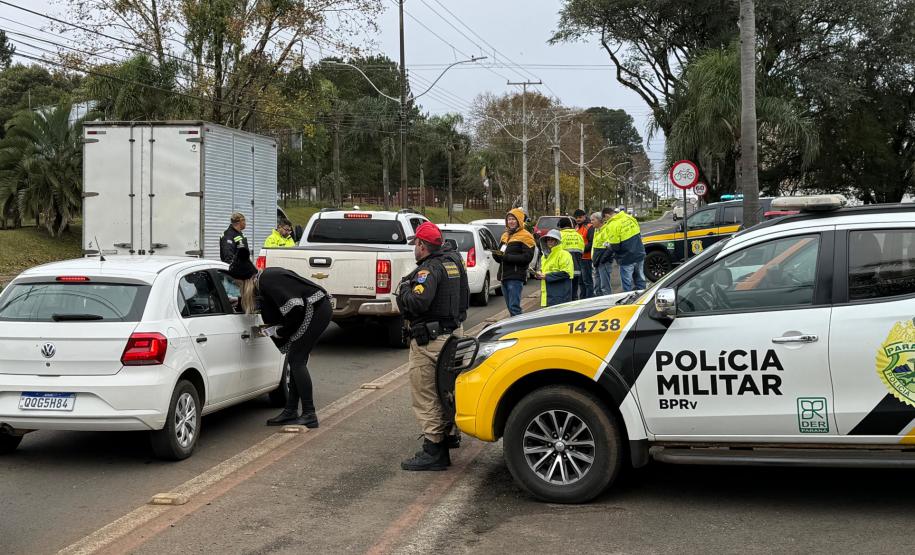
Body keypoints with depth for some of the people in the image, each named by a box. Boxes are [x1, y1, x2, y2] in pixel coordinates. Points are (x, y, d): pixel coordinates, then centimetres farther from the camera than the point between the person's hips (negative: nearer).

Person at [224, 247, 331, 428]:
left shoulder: (267, 282, -19)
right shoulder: (265, 276, 10)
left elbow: (295, 308, -22)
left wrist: (278, 330, -9)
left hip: (316, 310, -10)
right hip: (318, 310, 10)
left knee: (296, 360, -8)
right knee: (296, 360, 10)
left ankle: (309, 415, -6)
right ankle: (291, 412, 16)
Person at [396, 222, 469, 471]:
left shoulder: (430, 268, -19)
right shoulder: (453, 262, 10)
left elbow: (418, 303, -32)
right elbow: (465, 298, 21)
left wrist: (403, 290, -14)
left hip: (429, 341, -10)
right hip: (453, 331, 10)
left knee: (425, 395, -6)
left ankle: (434, 450, -7)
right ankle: (450, 434, 39)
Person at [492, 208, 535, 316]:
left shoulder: (525, 236, -5)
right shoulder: (505, 236, 20)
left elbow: (527, 257, -16)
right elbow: (500, 259, 23)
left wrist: (506, 257, -21)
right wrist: (496, 255, -2)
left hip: (516, 277, -8)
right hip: (504, 276, 8)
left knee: (514, 307, -13)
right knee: (510, 307, 11)